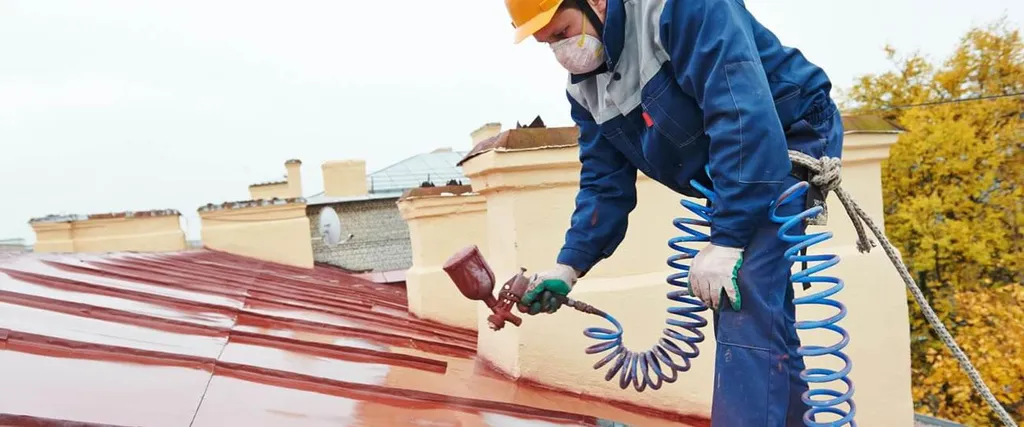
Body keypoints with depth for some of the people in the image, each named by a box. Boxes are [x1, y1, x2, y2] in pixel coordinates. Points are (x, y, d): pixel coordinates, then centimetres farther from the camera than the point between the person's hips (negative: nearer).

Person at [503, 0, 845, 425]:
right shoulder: (585, 89, 1)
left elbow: (742, 111, -33)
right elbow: (604, 185, 4)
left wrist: (725, 241, -35)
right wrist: (568, 266, -9)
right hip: (724, 182, 8)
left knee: (745, 298, -24)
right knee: (759, 314, 9)